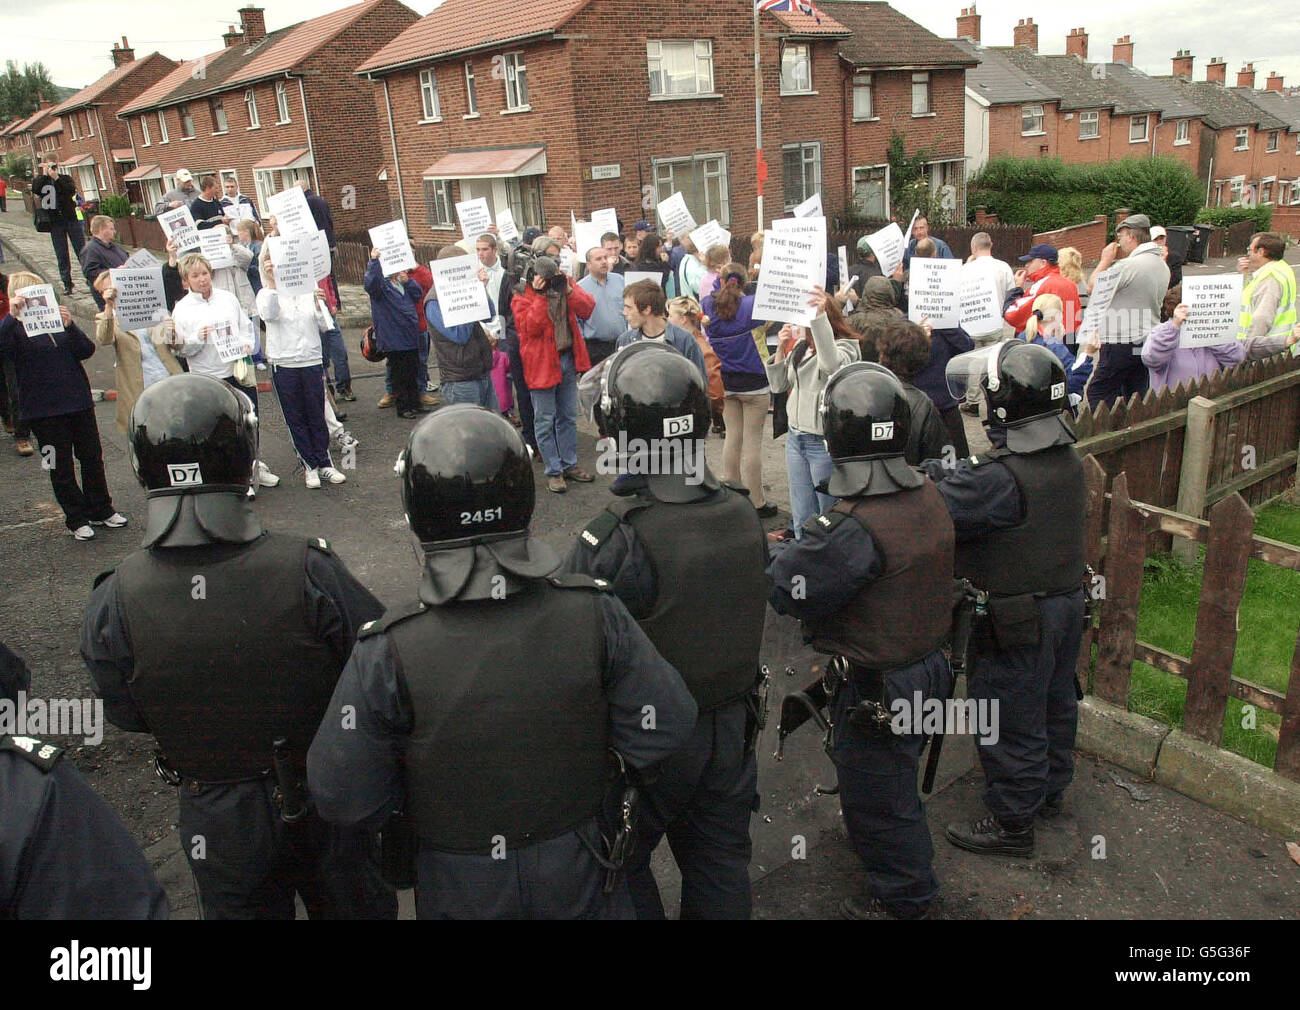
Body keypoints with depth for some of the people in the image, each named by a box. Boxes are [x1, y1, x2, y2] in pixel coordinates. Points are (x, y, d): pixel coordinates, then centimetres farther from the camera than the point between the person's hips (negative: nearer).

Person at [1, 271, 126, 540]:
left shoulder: (57, 318, 8)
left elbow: (87, 350, -4)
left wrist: (70, 326, -20)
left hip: (79, 401, 4)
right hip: (44, 409, -4)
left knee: (92, 457, 12)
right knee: (61, 467, 5)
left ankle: (101, 510, 26)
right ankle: (76, 519, 17)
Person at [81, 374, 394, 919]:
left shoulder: (113, 603, -22)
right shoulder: (309, 571, -29)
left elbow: (126, 716, -6)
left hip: (215, 820, 2)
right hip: (328, 804, -1)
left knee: (242, 907, 29)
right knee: (353, 905, 24)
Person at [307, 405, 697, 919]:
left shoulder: (387, 654, -27)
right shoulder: (594, 615, -24)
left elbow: (341, 797, -17)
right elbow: (664, 730, -14)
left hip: (461, 889, 0)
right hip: (579, 876, 1)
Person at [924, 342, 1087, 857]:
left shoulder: (1000, 476, -31)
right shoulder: (1068, 460, -1)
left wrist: (927, 472, -9)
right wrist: (946, 472, 0)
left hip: (1017, 622, -9)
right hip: (1069, 601, 9)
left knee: (1009, 722, 7)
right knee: (1054, 703, 25)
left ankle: (1012, 824, 23)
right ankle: (1049, 788, 46)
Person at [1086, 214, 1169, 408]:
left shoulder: (1130, 265, -18)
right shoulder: (1162, 266, 12)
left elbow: (1092, 287, -11)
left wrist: (1105, 260, 2)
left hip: (1122, 345, -9)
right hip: (1148, 341, 9)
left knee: (1098, 394, -2)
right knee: (1137, 398, 13)